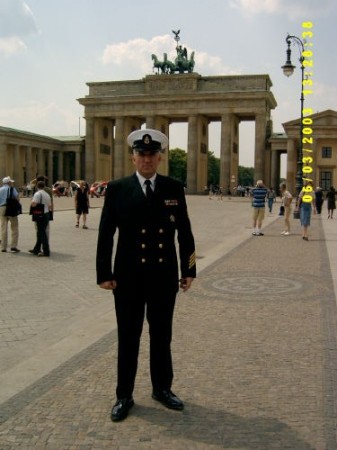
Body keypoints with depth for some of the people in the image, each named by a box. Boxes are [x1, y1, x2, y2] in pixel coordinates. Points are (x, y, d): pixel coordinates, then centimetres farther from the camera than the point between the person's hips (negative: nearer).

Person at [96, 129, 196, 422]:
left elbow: (184, 232, 4)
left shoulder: (174, 188, 2)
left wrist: (189, 270, 3)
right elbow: (106, 234, -3)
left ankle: (162, 388, 34)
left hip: (164, 276, 2)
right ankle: (124, 396, 26)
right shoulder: (117, 188, -3)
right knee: (128, 337, 10)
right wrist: (104, 273, -6)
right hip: (129, 277, -1)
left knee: (162, 335, 15)